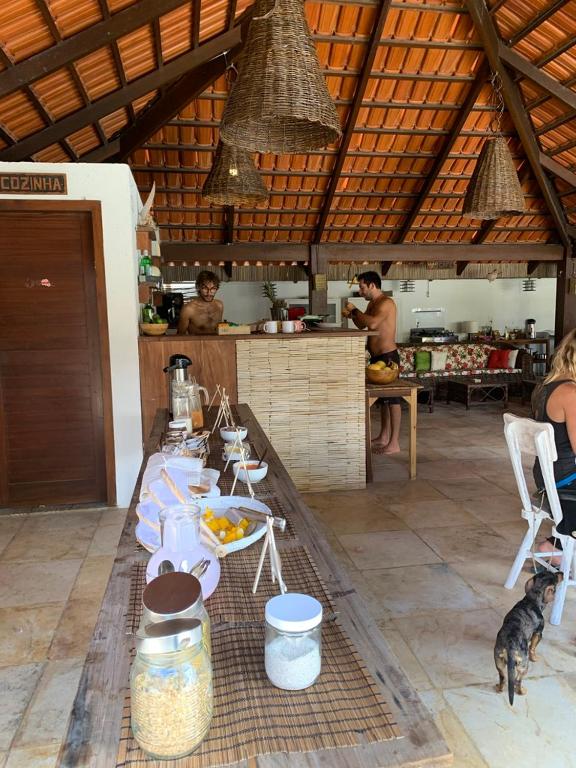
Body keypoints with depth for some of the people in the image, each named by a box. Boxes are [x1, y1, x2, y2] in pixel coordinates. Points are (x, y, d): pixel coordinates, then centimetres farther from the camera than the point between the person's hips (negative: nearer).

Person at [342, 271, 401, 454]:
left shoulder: (386, 302, -15)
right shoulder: (372, 304, 14)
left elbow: (372, 323, -31)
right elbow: (362, 325, 24)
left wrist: (355, 310, -17)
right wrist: (352, 316, 4)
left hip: (388, 356, -10)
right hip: (377, 357, 10)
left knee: (392, 399, -6)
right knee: (383, 398, 15)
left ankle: (394, 443, -2)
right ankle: (383, 437, 25)